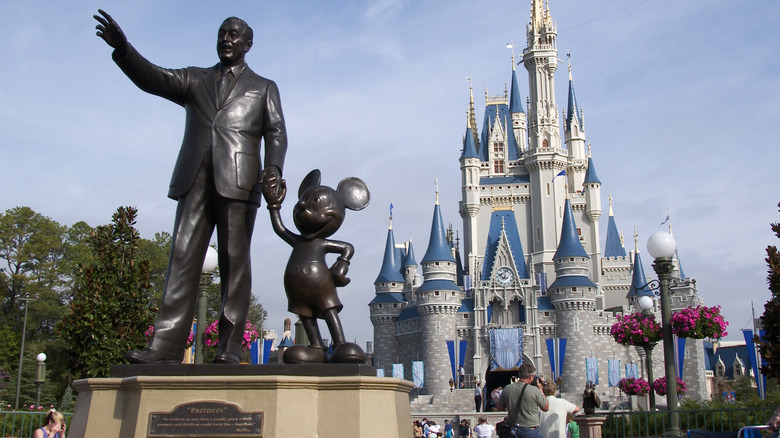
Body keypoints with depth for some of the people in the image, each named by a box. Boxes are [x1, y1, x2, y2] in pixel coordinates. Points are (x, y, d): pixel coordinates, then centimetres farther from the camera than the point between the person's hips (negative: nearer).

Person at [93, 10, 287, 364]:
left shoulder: (264, 88, 22)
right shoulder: (194, 79, 26)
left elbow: (276, 133, 9)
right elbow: (152, 78, 10)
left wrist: (274, 167, -11)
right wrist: (122, 48, -9)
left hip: (238, 180, -2)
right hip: (195, 179, 2)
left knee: (234, 262, -6)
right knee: (182, 258, -8)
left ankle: (230, 348, -5)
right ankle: (166, 345, -13)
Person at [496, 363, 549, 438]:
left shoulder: (507, 389, -3)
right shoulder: (534, 390, -14)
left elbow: (500, 408, 11)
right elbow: (546, 408, 0)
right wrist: (540, 390, 9)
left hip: (512, 430, 4)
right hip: (531, 431, -4)